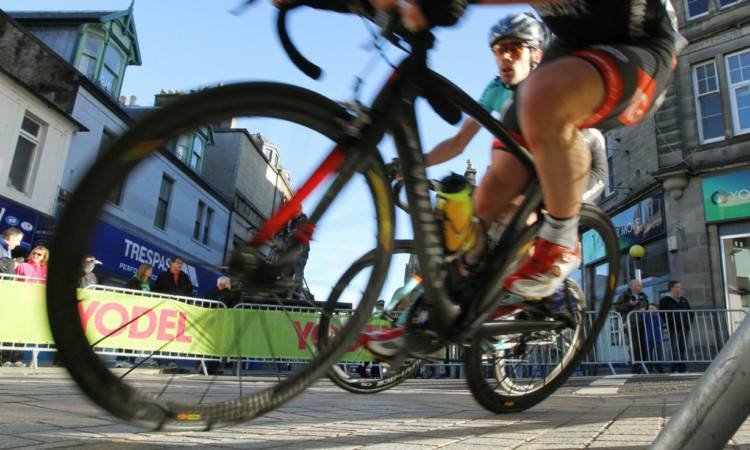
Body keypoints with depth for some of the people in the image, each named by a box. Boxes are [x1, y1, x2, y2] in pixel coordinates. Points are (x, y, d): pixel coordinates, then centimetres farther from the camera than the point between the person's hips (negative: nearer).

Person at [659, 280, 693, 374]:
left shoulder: (683, 300, 20)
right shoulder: (665, 300, 1)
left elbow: (691, 312, 26)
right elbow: (662, 314, -7)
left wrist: (689, 321, 10)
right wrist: (671, 323, -13)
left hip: (685, 328, 6)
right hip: (673, 329, -6)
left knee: (684, 349, 6)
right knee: (675, 349, -8)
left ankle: (683, 369, 11)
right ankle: (675, 369, -6)